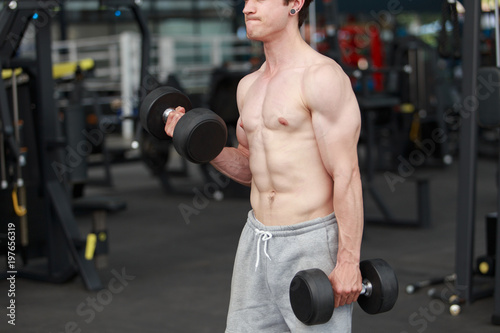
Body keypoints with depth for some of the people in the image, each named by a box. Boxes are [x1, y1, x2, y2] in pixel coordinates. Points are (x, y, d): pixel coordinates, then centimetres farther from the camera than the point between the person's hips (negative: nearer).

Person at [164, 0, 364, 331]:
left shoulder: (322, 77, -13)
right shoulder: (250, 85, 12)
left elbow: (346, 174, -16)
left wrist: (349, 261, -19)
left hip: (312, 242, -8)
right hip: (257, 241, 8)